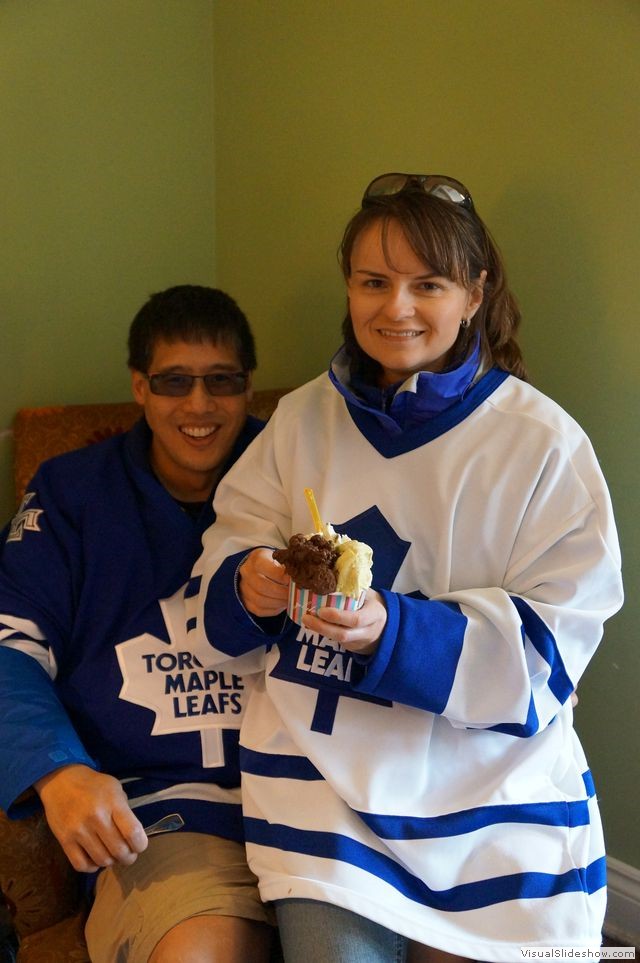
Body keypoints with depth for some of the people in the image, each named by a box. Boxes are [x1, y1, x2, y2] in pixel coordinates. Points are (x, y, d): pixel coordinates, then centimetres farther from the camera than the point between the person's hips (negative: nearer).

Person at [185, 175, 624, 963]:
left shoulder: (545, 443, -5)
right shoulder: (301, 420, 5)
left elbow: (552, 641, -8)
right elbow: (217, 581, 8)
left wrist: (392, 632, -23)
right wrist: (247, 587, -17)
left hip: (494, 780, -1)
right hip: (322, 761, 1)